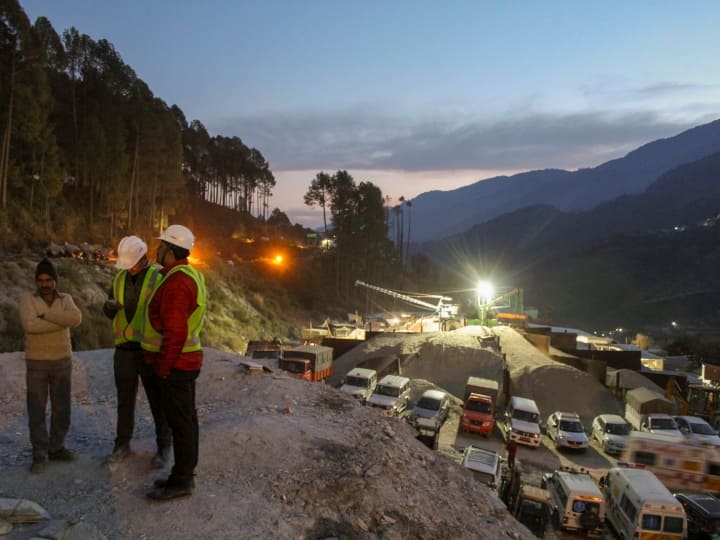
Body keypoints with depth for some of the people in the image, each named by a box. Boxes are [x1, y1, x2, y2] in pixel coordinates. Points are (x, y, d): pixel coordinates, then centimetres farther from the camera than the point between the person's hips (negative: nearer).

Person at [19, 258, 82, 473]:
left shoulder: (65, 299, 0)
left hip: (62, 361, 2)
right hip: (36, 363, -2)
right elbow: (30, 325, -25)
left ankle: (56, 448, 23)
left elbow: (76, 318, -21)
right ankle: (39, 455, 12)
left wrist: (45, 314, -23)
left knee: (62, 408, 8)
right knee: (36, 410, 1)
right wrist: (62, 321, -21)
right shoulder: (27, 299, -7)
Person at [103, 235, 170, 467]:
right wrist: (109, 306, -12)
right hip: (124, 350, 5)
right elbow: (110, 313, 12)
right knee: (125, 400, 13)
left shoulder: (160, 278, -10)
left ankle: (164, 447, 20)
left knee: (158, 401, 5)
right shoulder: (120, 278, 8)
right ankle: (122, 445, 28)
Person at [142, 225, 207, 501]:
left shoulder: (177, 282, -22)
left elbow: (175, 332, -26)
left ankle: (181, 481, 12)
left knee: (180, 422, 0)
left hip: (175, 364, -10)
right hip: (187, 360, 10)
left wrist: (163, 367, -17)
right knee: (186, 419, 16)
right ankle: (185, 474, 29)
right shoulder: (190, 275, 11)